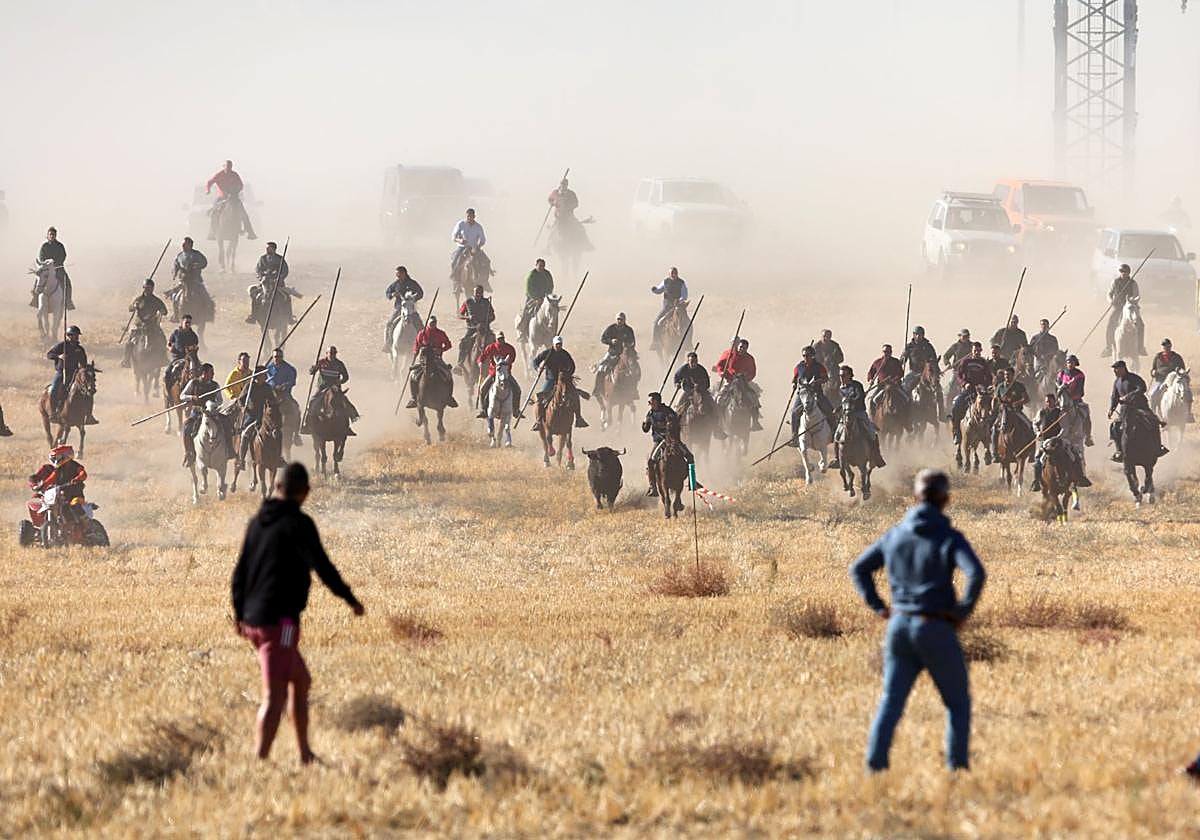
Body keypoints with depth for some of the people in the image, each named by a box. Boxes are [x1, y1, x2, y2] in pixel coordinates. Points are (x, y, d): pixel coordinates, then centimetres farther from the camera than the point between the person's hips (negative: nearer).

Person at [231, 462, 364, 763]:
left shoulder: (257, 522, 12)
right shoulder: (298, 523, -10)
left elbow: (240, 571, 16)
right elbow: (322, 567, -12)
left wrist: (239, 612, 26)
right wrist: (351, 600, -2)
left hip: (253, 621, 8)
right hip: (280, 621, -8)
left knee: (301, 681, 22)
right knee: (275, 696, -11)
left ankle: (305, 755, 27)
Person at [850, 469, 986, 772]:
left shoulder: (895, 535, 6)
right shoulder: (950, 539, -9)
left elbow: (859, 569, 13)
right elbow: (976, 574, -24)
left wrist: (877, 606, 12)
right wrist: (964, 610, -11)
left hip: (899, 626, 4)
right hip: (937, 630, -4)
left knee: (891, 702, 5)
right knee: (958, 704, 10)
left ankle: (874, 766, -8)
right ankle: (957, 768, 4)